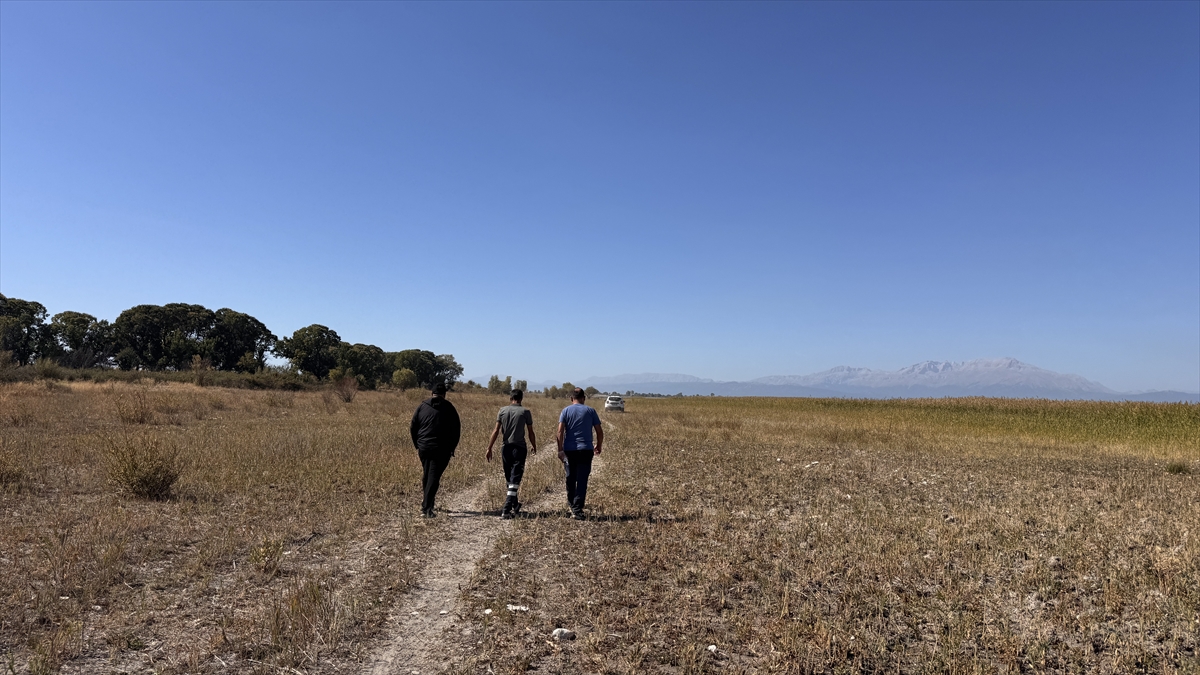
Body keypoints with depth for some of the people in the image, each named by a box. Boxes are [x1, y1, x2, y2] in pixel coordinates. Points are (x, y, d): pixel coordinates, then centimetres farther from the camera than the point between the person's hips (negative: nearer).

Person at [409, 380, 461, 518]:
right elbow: (456, 429, 1)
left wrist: (417, 445, 17)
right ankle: (426, 507, -10)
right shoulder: (449, 408, -1)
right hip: (441, 450, -3)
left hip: (423, 448, 3)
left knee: (427, 475, 20)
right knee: (434, 477, -2)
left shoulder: (422, 406, 4)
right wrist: (452, 448, 9)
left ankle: (428, 503, 30)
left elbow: (413, 428, 7)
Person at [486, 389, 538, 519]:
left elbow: (496, 431, -1)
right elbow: (530, 432, 0)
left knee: (509, 478, 17)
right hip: (519, 448, -3)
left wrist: (489, 448, 2)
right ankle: (506, 510, -13)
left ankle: (515, 505, 31)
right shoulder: (525, 412, -2)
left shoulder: (503, 410, 4)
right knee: (515, 479, -3)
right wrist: (534, 446, 15)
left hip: (506, 447, 3)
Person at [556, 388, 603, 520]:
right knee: (582, 480, -3)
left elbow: (560, 431, -8)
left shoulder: (565, 411, 4)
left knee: (570, 478, 18)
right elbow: (600, 431, 3)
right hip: (586, 450, -1)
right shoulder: (590, 411, 4)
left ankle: (571, 503, 35)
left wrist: (560, 450, -10)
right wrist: (599, 446, 19)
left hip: (569, 450, 2)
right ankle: (577, 510, -10)